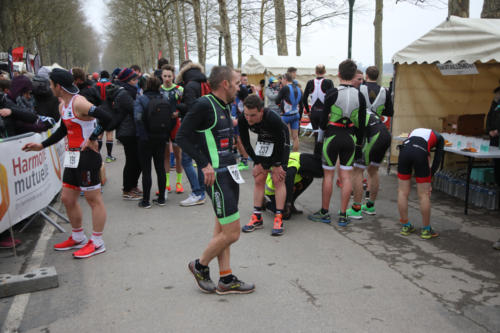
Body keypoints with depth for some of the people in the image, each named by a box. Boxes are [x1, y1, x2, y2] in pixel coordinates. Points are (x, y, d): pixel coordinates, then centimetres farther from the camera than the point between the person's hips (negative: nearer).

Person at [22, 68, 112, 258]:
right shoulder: (63, 105, 14)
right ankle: (78, 238, 31)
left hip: (86, 156, -10)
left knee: (94, 199, -1)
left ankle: (97, 243, 8)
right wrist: (42, 146, 23)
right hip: (72, 157, 10)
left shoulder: (79, 103, -16)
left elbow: (106, 118, -28)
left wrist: (92, 139, -20)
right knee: (67, 199, 15)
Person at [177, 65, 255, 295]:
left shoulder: (224, 106, 13)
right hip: (217, 175, -9)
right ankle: (200, 266, 18)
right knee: (232, 232, -5)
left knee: (222, 229, 14)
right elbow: (183, 136, -16)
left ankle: (226, 280, 24)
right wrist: (204, 164, -19)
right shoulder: (204, 105, -14)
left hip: (230, 172, 10)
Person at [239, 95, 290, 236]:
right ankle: (257, 218, 8)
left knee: (278, 179, -10)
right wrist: (258, 163, -8)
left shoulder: (273, 119, -39)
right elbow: (246, 143, -10)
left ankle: (279, 219, -6)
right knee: (258, 179, 1)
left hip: (281, 143, -4)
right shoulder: (242, 120, -25)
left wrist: (277, 165, -16)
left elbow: (280, 144, -25)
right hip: (262, 141, 5)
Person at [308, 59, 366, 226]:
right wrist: (359, 142, 16)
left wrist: (322, 127, 15)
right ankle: (343, 215, 12)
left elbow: (324, 118, -8)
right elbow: (362, 123, 5)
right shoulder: (360, 96, 1)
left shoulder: (332, 93, -10)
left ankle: (324, 213, 16)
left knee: (328, 174, 7)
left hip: (332, 136, -3)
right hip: (350, 138, 3)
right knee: (346, 176, 7)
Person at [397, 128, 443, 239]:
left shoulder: (414, 131, 39)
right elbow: (437, 160, 18)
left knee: (403, 192, 12)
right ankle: (426, 230, 19)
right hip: (420, 152, -3)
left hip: (404, 149, 3)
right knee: (424, 195, 8)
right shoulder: (439, 138, 31)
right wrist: (429, 178, 21)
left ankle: (405, 226, 23)